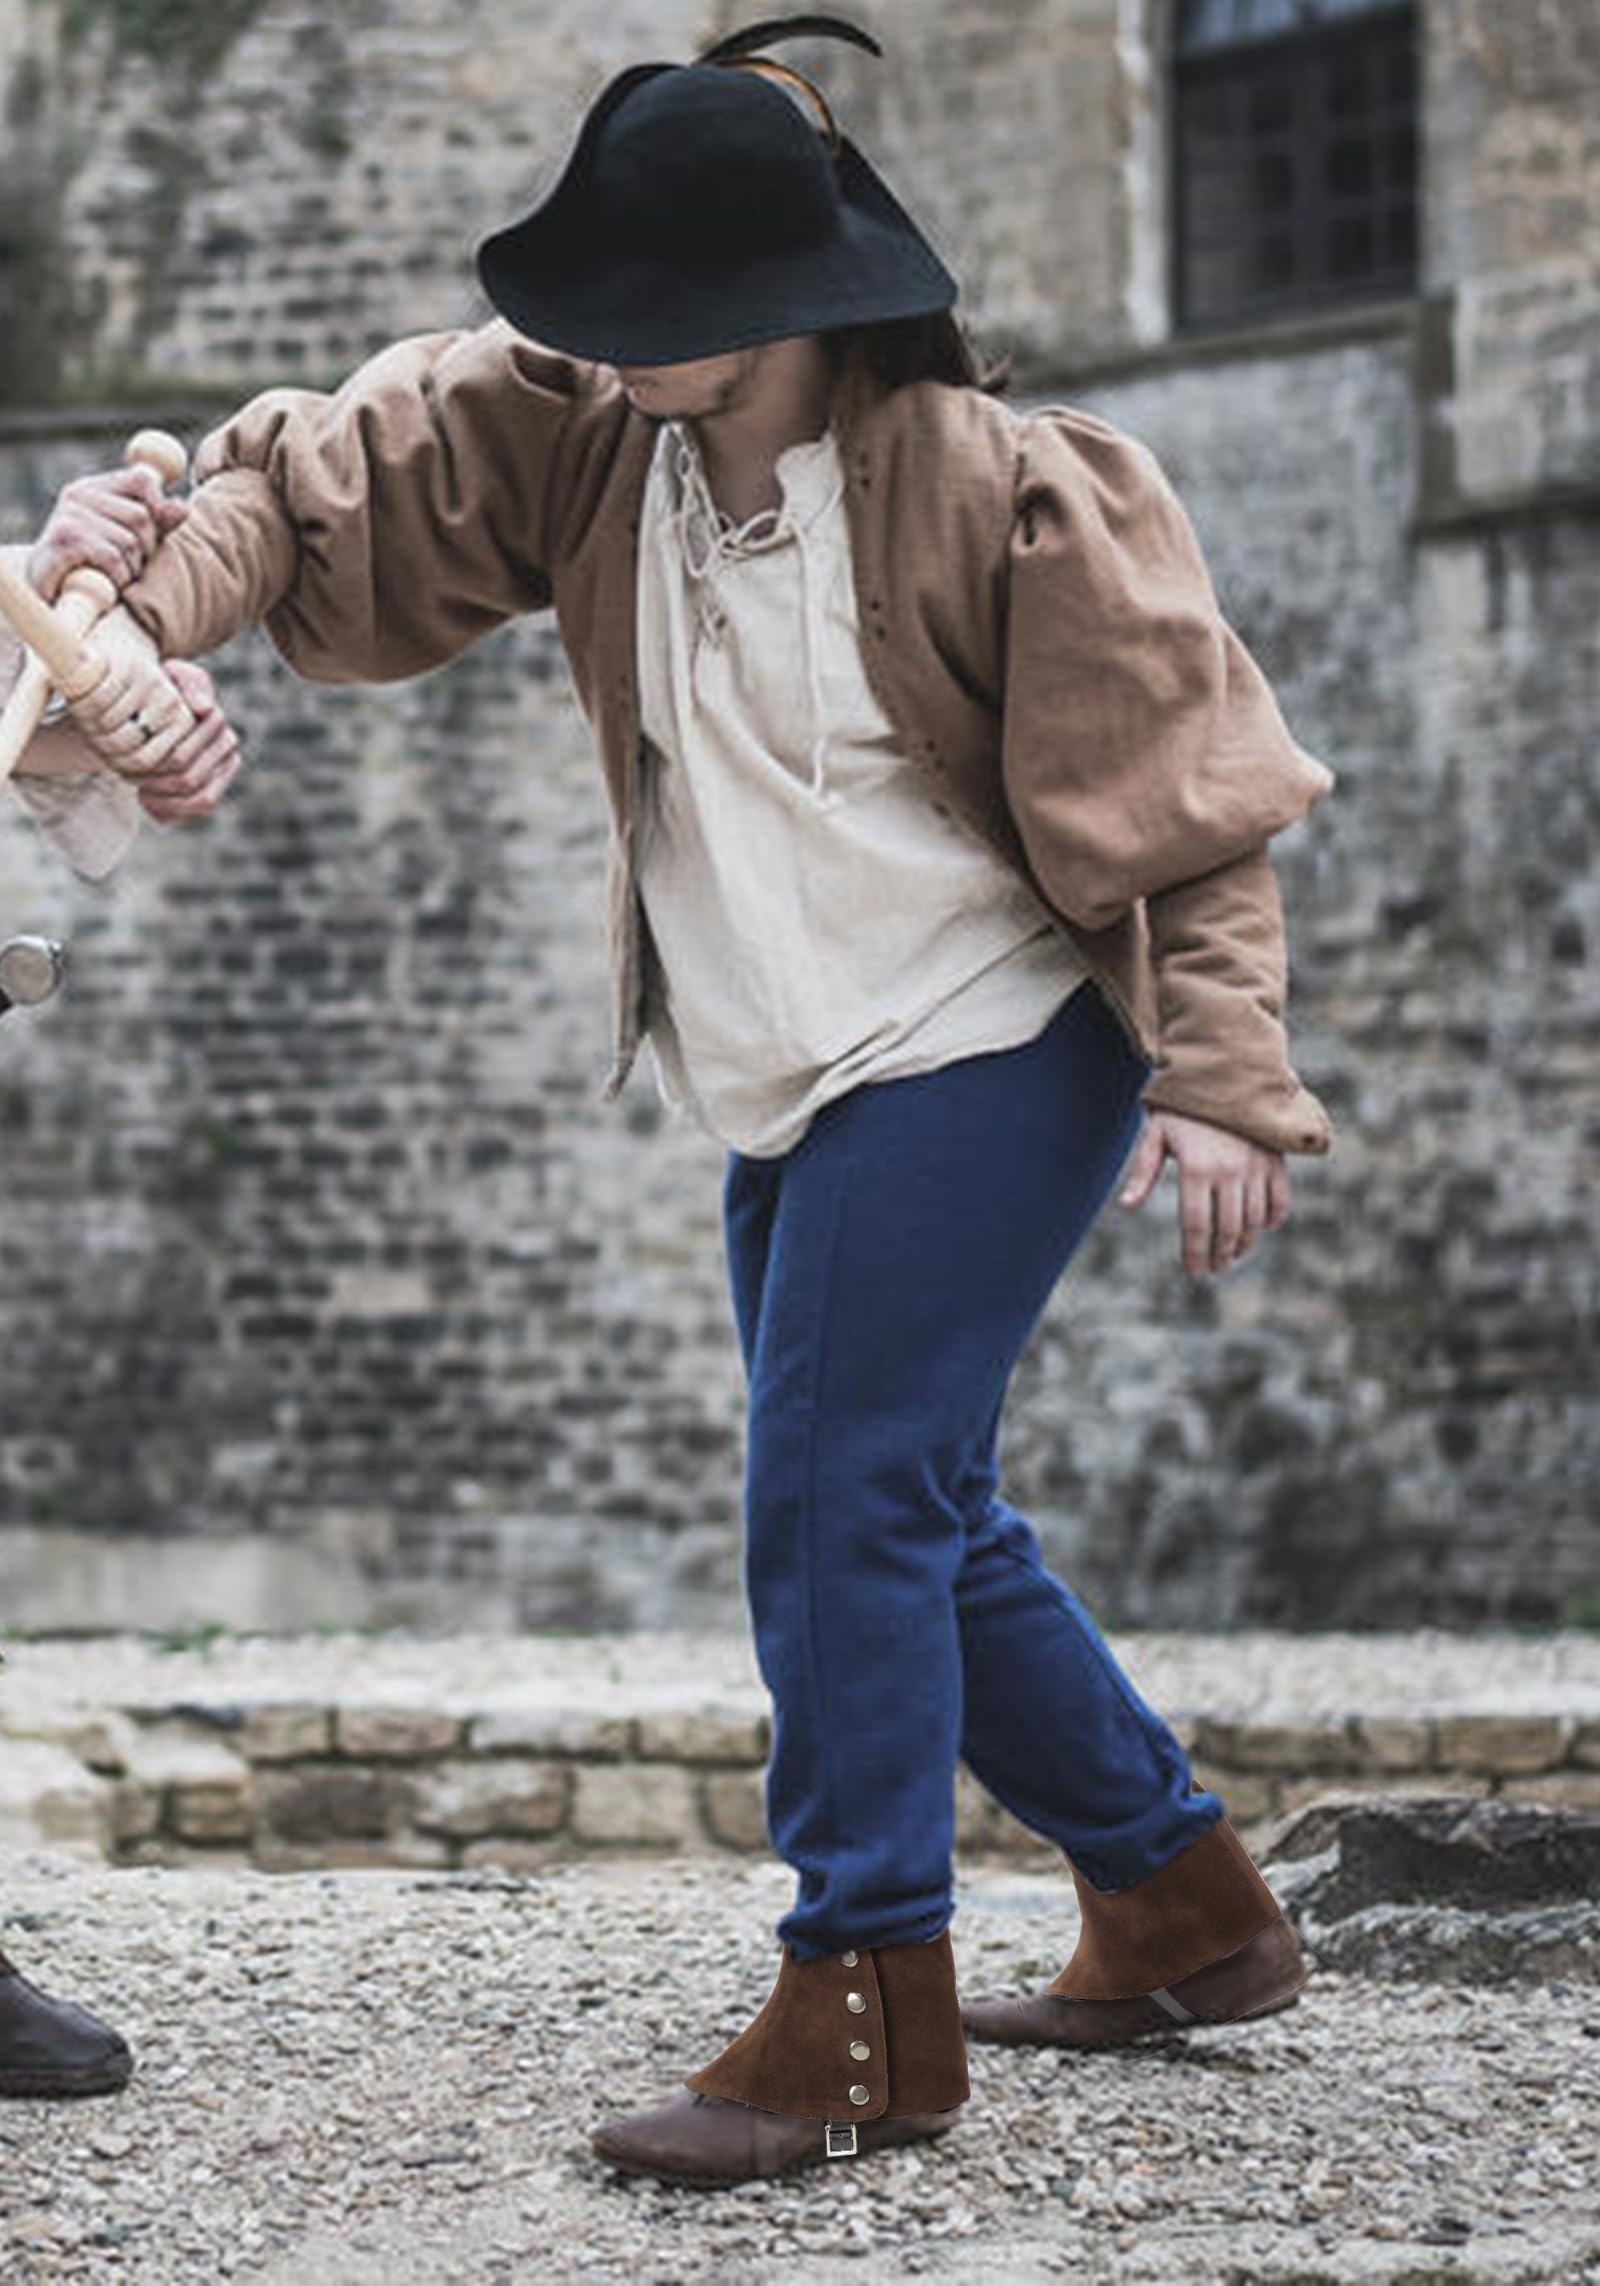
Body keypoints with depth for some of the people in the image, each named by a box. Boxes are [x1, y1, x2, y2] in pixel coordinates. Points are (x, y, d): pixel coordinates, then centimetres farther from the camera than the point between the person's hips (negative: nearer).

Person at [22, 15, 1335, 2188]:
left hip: (985, 1051, -8)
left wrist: (1216, 1082, -21)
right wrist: (159, 596, -23)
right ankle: (1186, 1907, 27)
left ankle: (862, 2015, -10)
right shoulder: (588, 432, 1)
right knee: (917, 1525, 14)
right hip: (794, 1100, 8)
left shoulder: (995, 489, -16)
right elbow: (347, 470, -3)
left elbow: (1182, 787, -15)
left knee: (843, 1499, -15)